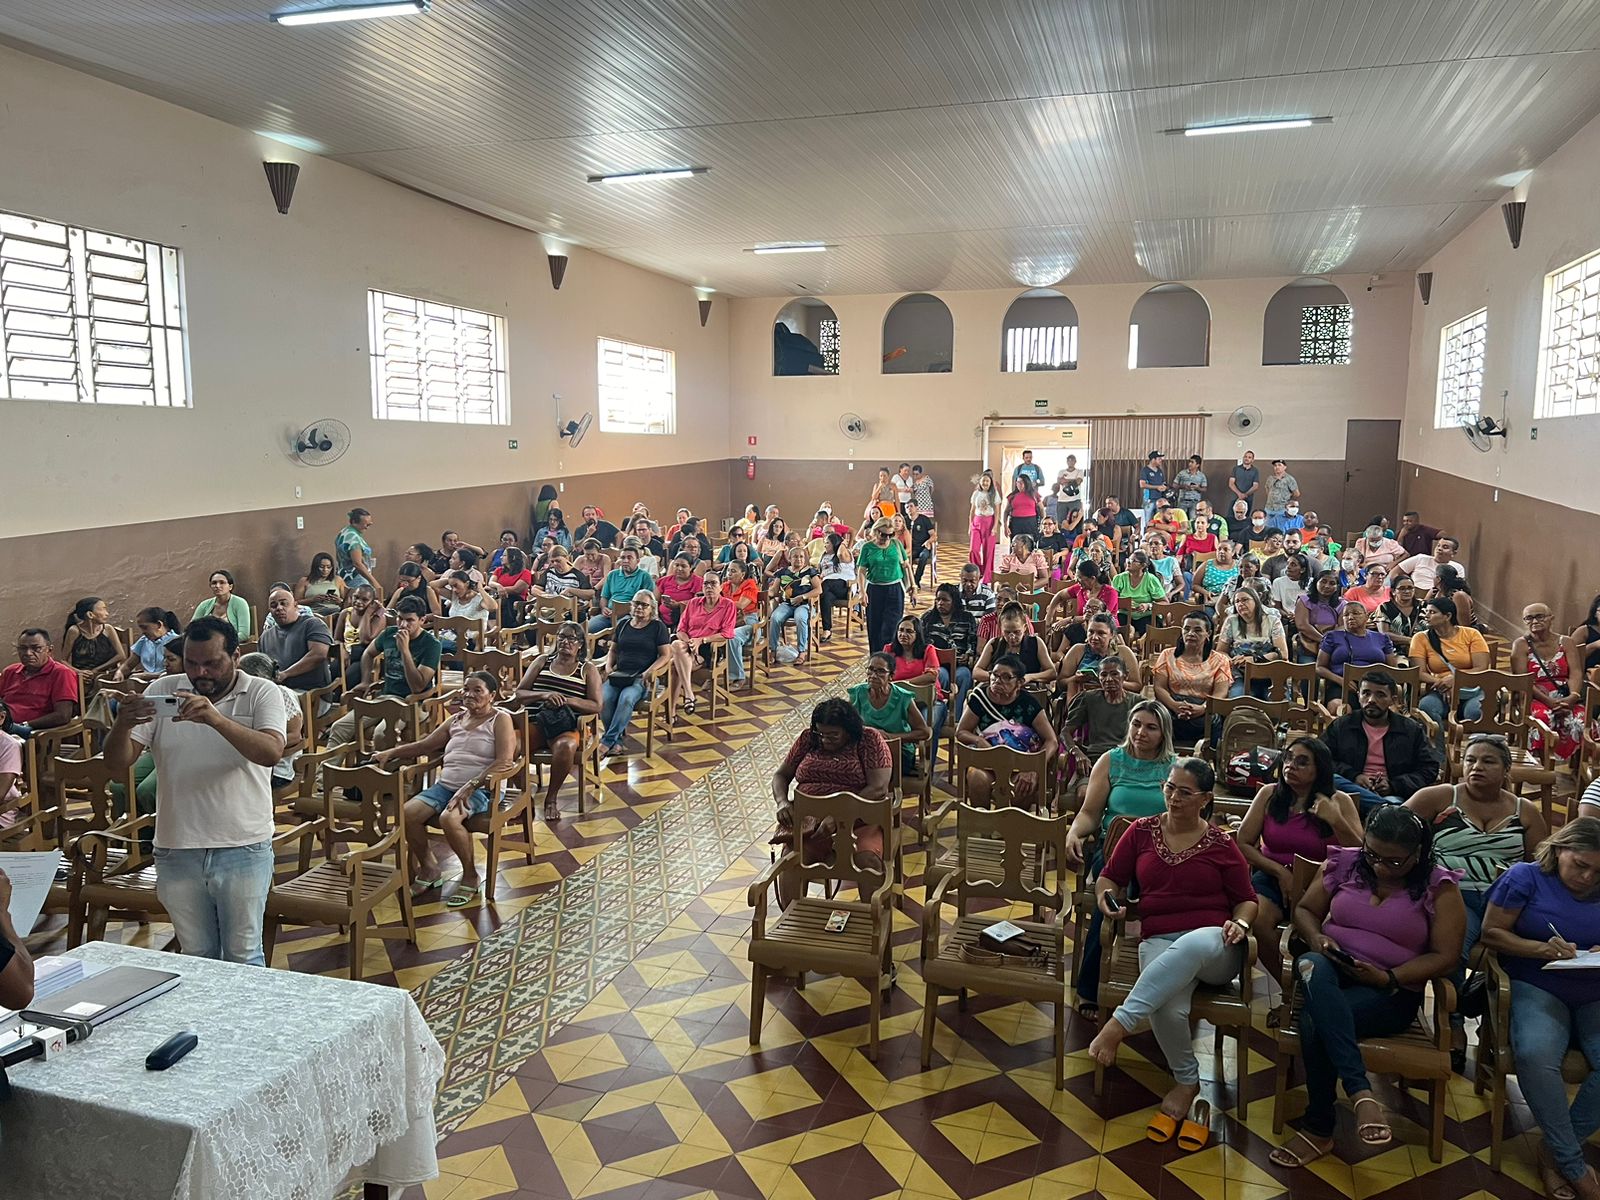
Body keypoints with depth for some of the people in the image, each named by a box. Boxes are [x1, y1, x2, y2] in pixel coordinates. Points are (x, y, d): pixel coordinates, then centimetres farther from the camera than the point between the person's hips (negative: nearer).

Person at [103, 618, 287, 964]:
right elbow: (118, 762, -1)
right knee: (196, 957, 17)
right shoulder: (162, 691, 3)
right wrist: (122, 725, -23)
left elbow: (272, 752, -22)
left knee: (243, 958, 7)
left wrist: (216, 718, -36)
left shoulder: (262, 693, -4)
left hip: (243, 849, -3)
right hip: (177, 850, 3)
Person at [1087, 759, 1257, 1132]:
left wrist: (1240, 923, -9)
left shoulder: (1220, 845, 8)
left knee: (1190, 946, -43)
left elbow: (1246, 900, 13)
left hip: (1214, 946, -1)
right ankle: (1186, 1081, -4)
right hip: (1159, 942, 1)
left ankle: (1120, 1022, -39)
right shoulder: (1142, 831, 12)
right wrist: (1106, 898, -7)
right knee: (1168, 1007, -34)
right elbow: (1110, 877, 16)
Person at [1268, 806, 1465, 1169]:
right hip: (1331, 974, 3)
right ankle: (1360, 1093, -40)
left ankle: (1318, 1128, -15)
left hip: (1391, 992, -3)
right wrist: (1316, 939, -10)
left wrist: (1388, 978, -16)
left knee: (1315, 1018, -32)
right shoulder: (1344, 862, 4)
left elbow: (1444, 958, -5)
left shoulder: (1439, 888, -4)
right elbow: (1305, 910, 12)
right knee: (1314, 968, -37)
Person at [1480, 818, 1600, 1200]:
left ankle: (1556, 1151, -9)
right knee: (1535, 1055, -34)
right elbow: (1491, 933, -1)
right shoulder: (1525, 877, 3)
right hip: (1537, 989, -3)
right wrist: (1541, 949, -17)